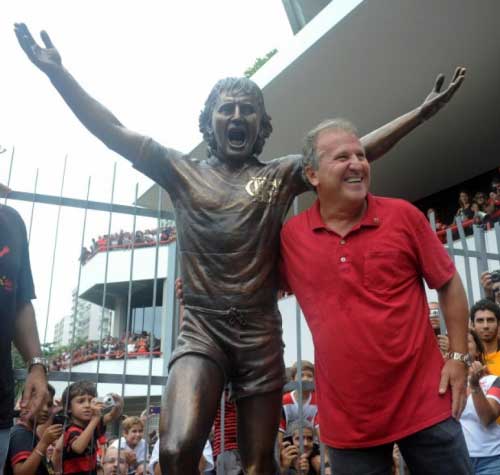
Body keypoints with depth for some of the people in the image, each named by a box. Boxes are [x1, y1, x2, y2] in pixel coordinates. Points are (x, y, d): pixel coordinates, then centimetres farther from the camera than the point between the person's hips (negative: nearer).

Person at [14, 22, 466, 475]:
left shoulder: (281, 175, 10)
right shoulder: (182, 171, 10)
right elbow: (113, 131, 5)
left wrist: (422, 111, -2)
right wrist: (58, 72, -1)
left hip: (260, 333, 1)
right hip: (201, 329, -1)